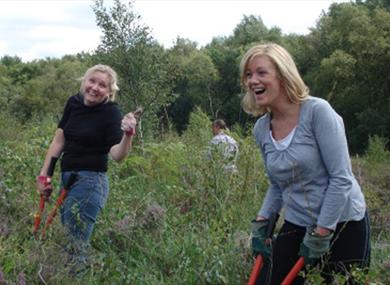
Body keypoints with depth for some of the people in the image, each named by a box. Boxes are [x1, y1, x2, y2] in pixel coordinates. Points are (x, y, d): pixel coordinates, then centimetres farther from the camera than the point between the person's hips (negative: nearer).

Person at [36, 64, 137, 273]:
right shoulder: (73, 103, 4)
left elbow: (117, 155, -23)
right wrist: (44, 173, 9)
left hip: (90, 181, -7)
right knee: (66, 239, 17)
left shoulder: (111, 113, -13)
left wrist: (128, 135, -41)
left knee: (75, 245, -8)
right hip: (67, 178, 7)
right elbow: (59, 141, 10)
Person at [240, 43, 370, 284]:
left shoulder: (317, 111, -16)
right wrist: (261, 223, 4)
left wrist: (320, 234, -17)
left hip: (342, 224, -5)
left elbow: (341, 179, -18)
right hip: (296, 226, 5)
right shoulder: (261, 129, 2)